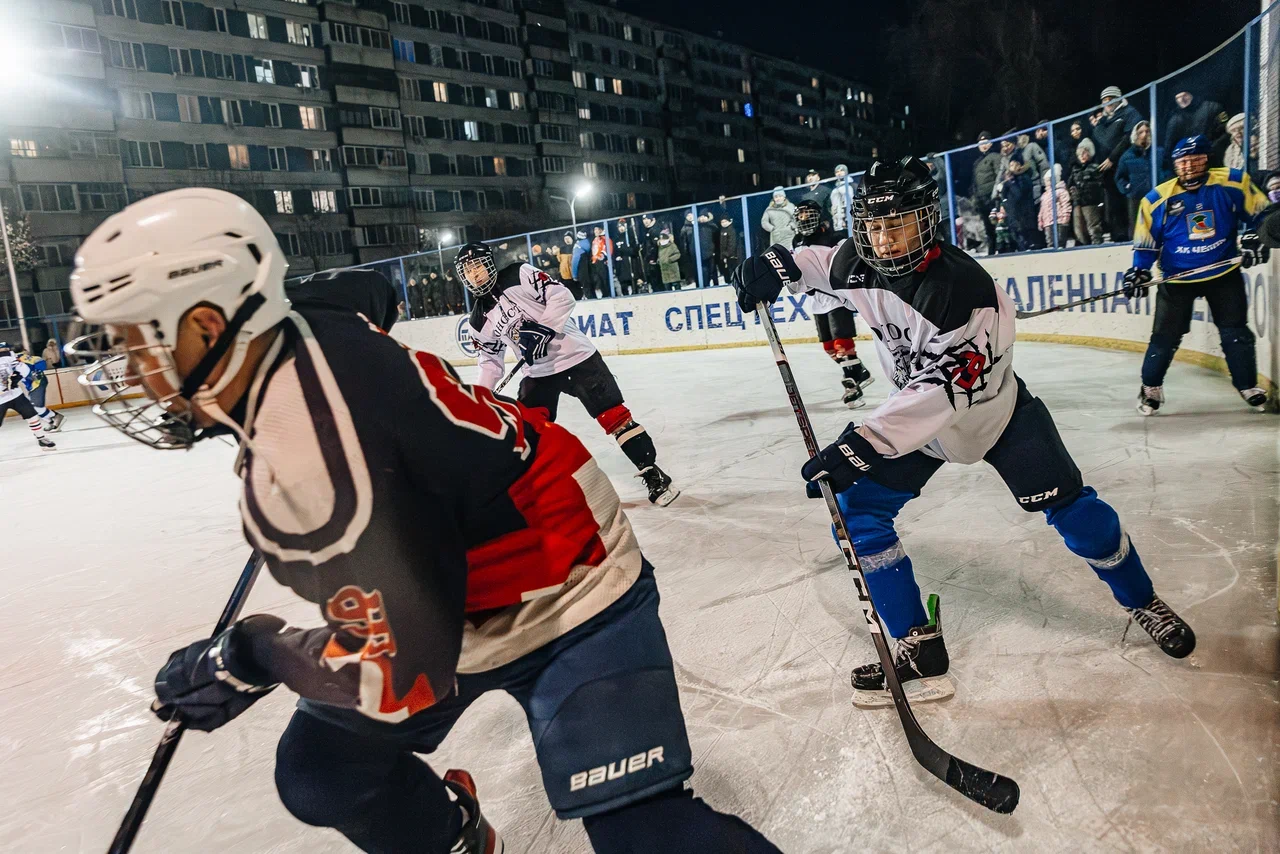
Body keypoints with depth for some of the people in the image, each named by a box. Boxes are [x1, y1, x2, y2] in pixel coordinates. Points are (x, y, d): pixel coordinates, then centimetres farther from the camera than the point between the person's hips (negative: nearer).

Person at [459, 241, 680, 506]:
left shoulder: (519, 275, -9)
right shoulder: (480, 321, 6)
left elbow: (562, 297, -14)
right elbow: (490, 362, 12)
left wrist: (542, 328, -25)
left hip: (575, 355, -5)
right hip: (538, 372, 5)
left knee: (614, 415, -8)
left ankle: (652, 474, 0)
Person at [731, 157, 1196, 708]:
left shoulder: (961, 286, -35)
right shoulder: (860, 263, -17)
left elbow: (940, 390, -40)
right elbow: (824, 263, 8)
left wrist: (861, 445, -48)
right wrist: (779, 265, -14)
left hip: (997, 413, -5)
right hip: (916, 415, 5)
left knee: (1070, 508, -1)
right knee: (856, 511, -9)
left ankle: (1142, 602, 32)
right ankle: (920, 648, -1)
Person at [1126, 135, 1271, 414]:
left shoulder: (1233, 183, -7)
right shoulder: (1157, 199, -8)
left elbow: (1258, 213, 4)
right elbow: (1146, 242, -1)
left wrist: (1254, 238, -11)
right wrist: (1139, 271, -12)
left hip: (1224, 272, 1)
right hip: (1177, 277, -1)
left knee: (1235, 331, 3)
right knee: (1166, 335, -2)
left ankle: (1248, 386, 18)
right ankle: (1150, 387, 14)